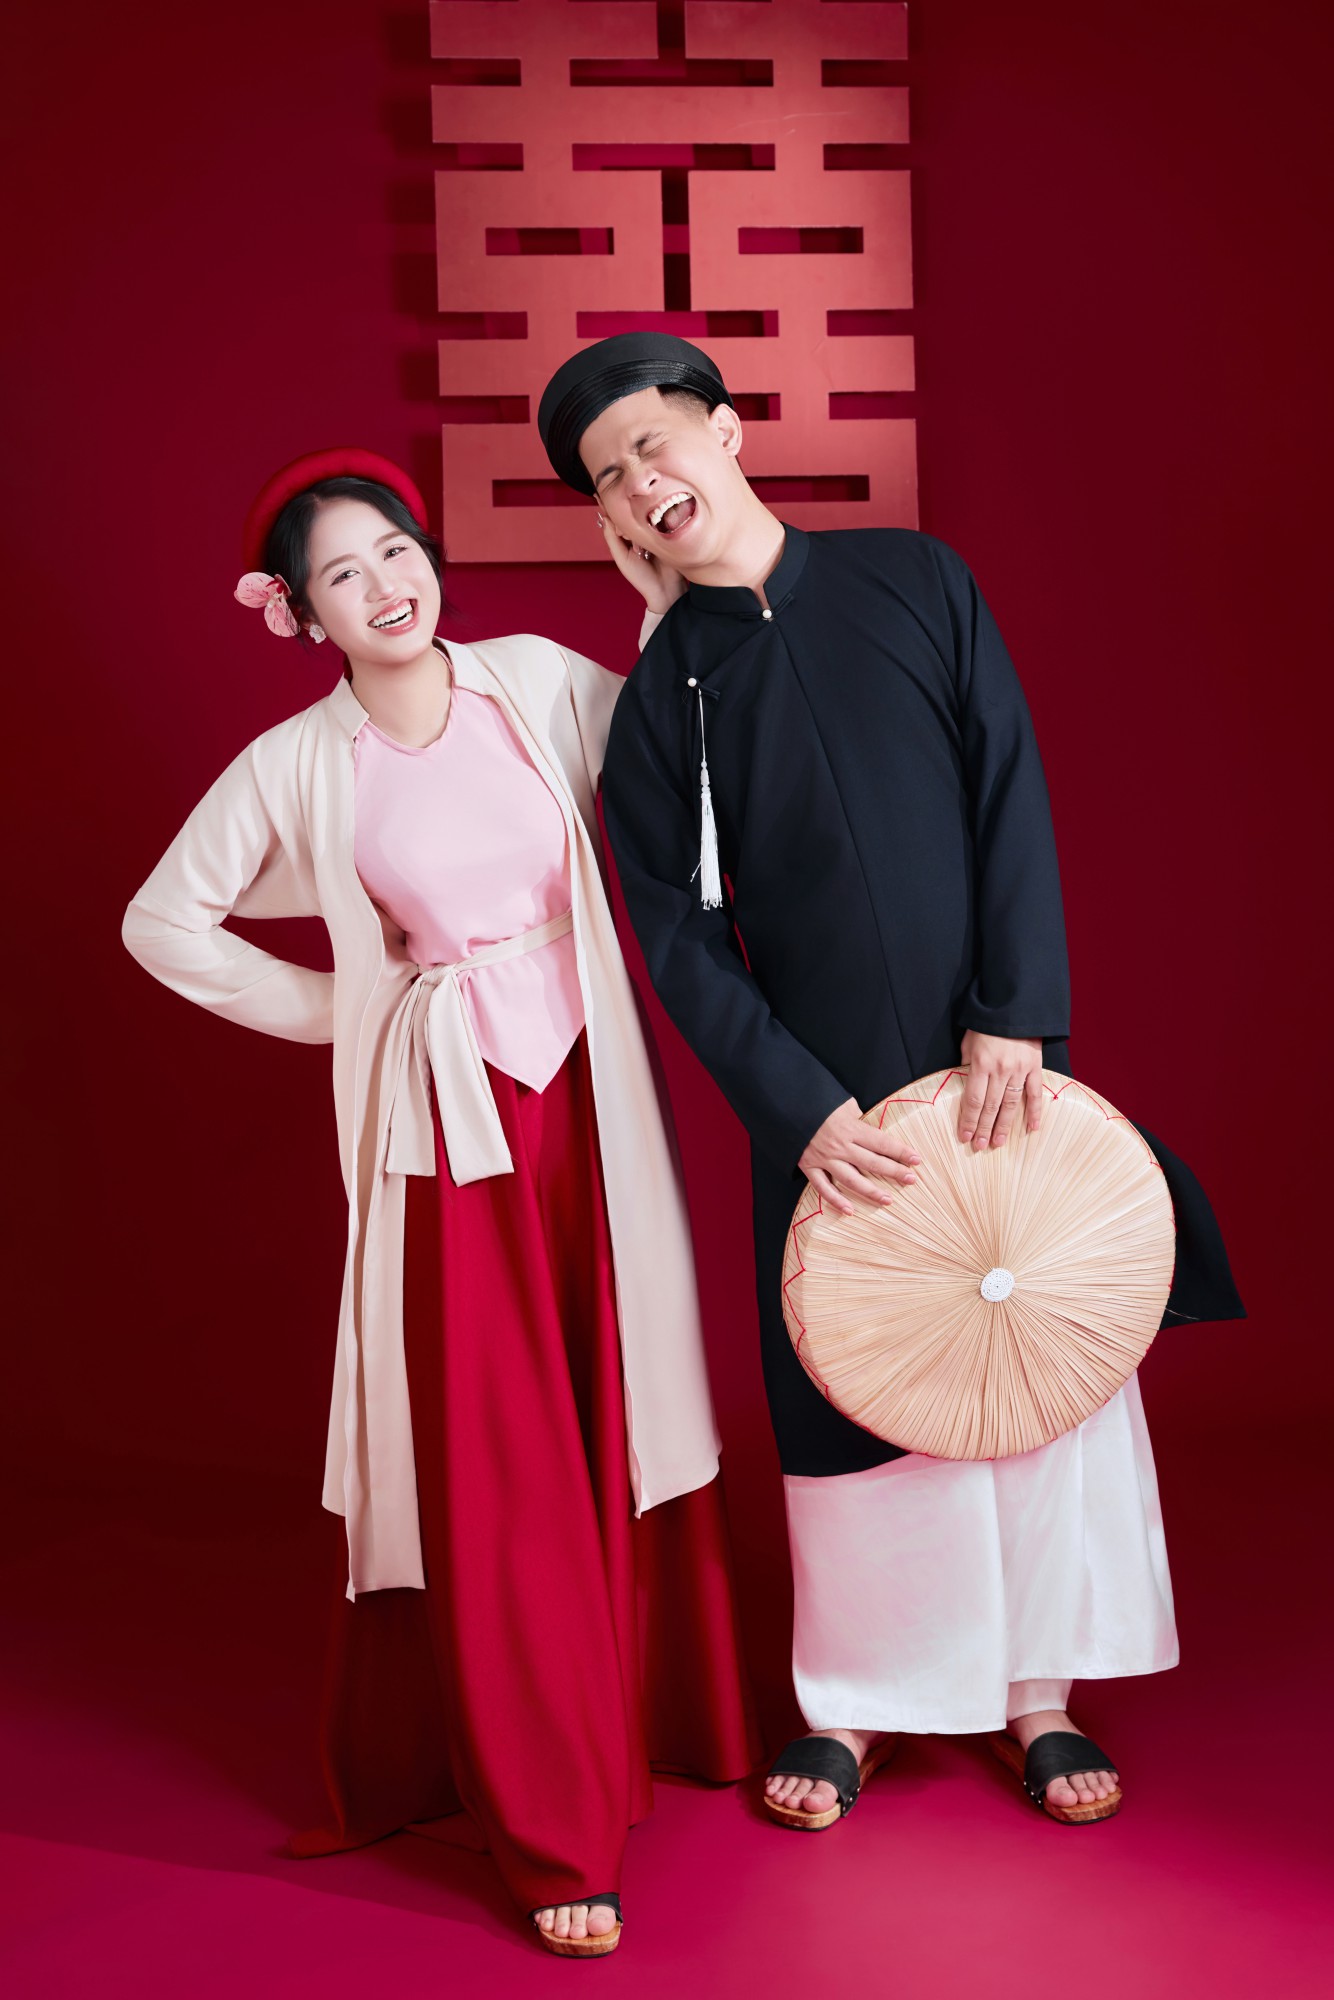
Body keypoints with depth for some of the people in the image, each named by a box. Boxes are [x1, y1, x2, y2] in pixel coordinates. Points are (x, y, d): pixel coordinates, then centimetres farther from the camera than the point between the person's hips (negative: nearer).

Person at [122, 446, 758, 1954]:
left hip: (590, 1091, 2)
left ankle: (656, 1718, 28)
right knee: (498, 1467, 0)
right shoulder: (298, 764, -3)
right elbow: (165, 921, 5)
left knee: (625, 1418, 8)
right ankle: (550, 1829, 10)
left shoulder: (535, 680, 1)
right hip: (450, 1125, -2)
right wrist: (334, 1008, 5)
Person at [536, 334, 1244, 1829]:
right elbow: (679, 935, -1)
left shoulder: (911, 580, 2)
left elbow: (1012, 794, -2)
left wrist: (1014, 1016, -11)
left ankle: (1041, 1691, 26)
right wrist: (798, 1107, -11)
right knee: (852, 1391, 7)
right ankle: (855, 1703, 26)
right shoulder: (659, 693, 1)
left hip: (999, 1060, 1)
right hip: (826, 1094, -1)